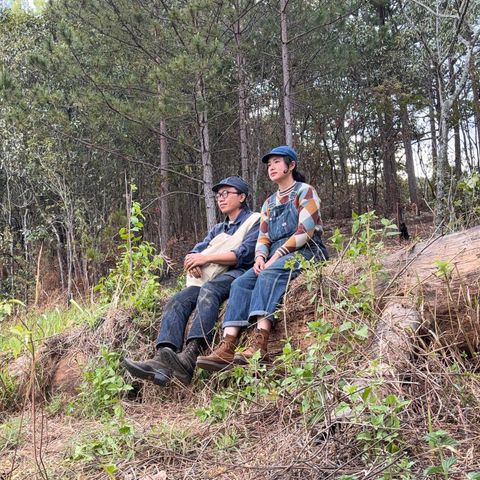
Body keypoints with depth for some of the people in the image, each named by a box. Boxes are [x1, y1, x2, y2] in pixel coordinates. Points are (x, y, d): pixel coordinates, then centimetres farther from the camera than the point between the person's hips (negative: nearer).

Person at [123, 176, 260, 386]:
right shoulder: (217, 229, 34)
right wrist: (193, 262, -6)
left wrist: (206, 258, -12)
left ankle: (190, 357, -56)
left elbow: (244, 254, -6)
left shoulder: (254, 221, 11)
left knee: (208, 290, -38)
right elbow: (195, 252, 20)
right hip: (209, 279, 7)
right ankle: (162, 361, -42)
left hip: (238, 274, -6)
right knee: (177, 300, -22)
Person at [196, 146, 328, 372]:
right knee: (241, 283, -20)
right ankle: (227, 348, -37)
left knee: (269, 274, -36)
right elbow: (263, 237, 16)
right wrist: (260, 257, -7)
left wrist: (277, 255, -16)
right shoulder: (269, 203, 24)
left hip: (305, 252, -6)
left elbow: (305, 231, -10)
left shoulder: (304, 191, 4)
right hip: (275, 257, 6)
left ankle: (259, 345, -50)